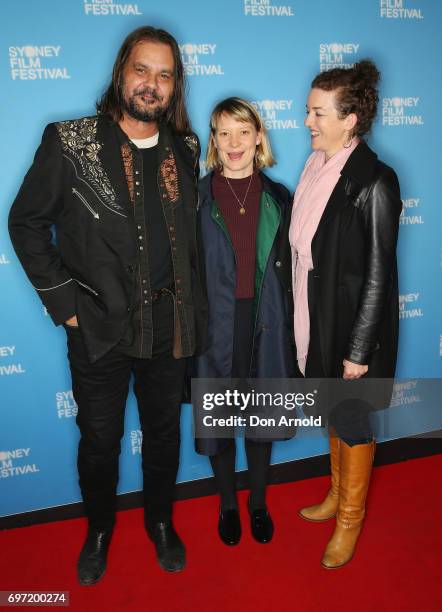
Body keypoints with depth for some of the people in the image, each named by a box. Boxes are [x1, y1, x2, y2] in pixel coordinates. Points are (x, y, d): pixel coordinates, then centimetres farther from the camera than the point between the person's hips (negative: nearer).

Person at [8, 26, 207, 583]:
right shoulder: (69, 143, -8)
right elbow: (26, 222, -3)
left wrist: (192, 305, 6)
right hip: (100, 327, -3)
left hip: (169, 325, 3)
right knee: (100, 439, 14)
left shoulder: (184, 150, 4)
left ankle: (160, 521, 44)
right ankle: (99, 529, 42)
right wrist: (64, 302, -8)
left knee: (164, 432, 18)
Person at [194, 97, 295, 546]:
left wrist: (288, 331, 3)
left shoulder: (279, 199, 3)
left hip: (265, 326, 2)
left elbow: (287, 271, 5)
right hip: (216, 327, -1)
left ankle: (258, 502, 39)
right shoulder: (197, 198, -3)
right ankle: (228, 505, 37)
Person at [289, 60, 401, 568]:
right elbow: (302, 245, 6)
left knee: (352, 421, 11)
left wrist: (359, 349, -15)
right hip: (314, 321, 7)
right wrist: (299, 322, 9)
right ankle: (338, 494, 46)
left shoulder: (374, 182, -18)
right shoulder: (315, 165, 3)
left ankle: (349, 519, 35)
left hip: (349, 325, -6)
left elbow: (378, 275, -17)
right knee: (333, 414, 22)